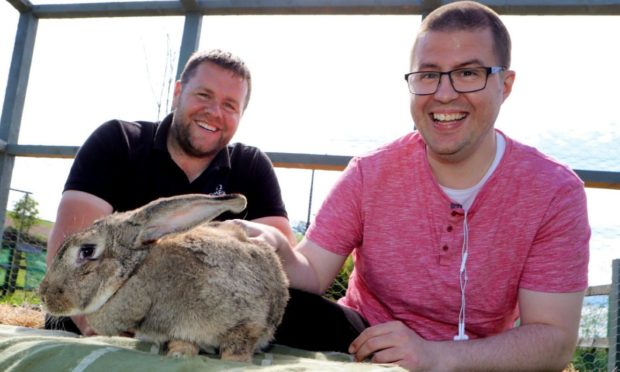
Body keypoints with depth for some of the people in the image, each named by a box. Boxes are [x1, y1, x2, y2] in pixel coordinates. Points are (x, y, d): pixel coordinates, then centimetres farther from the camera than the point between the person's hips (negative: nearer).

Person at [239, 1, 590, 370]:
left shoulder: (554, 192, -13)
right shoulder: (369, 173, -8)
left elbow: (555, 340, -15)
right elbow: (313, 272, -10)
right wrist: (279, 253, -34)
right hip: (364, 338, 1)